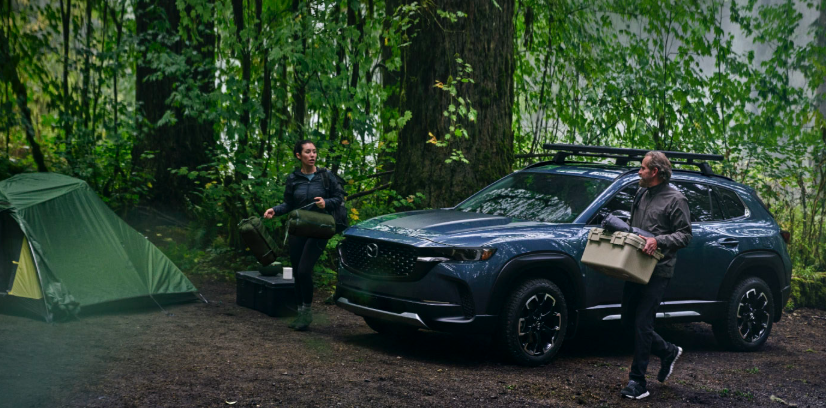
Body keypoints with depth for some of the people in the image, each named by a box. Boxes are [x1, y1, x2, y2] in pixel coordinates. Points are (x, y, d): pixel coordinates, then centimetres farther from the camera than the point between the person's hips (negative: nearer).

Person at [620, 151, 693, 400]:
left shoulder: (675, 199, -7)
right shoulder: (641, 195, 17)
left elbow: (685, 235, -11)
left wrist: (658, 241, -25)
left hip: (658, 272, -8)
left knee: (642, 323, -11)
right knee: (629, 320, 10)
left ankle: (637, 382, -5)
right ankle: (668, 352, 31)